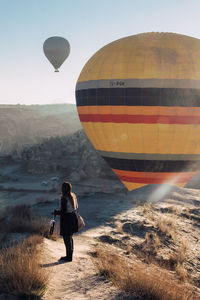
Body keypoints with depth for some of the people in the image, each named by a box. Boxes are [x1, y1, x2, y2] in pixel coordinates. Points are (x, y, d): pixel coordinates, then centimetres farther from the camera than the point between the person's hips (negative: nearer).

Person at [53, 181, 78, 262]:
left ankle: (69, 257, 13)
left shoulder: (64, 198, -22)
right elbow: (76, 207, 12)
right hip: (73, 217, 9)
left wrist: (56, 212, -2)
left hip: (66, 219, -9)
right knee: (70, 237, 20)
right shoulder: (73, 195, 3)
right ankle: (69, 255, 30)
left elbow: (63, 211, -22)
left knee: (67, 238, 4)